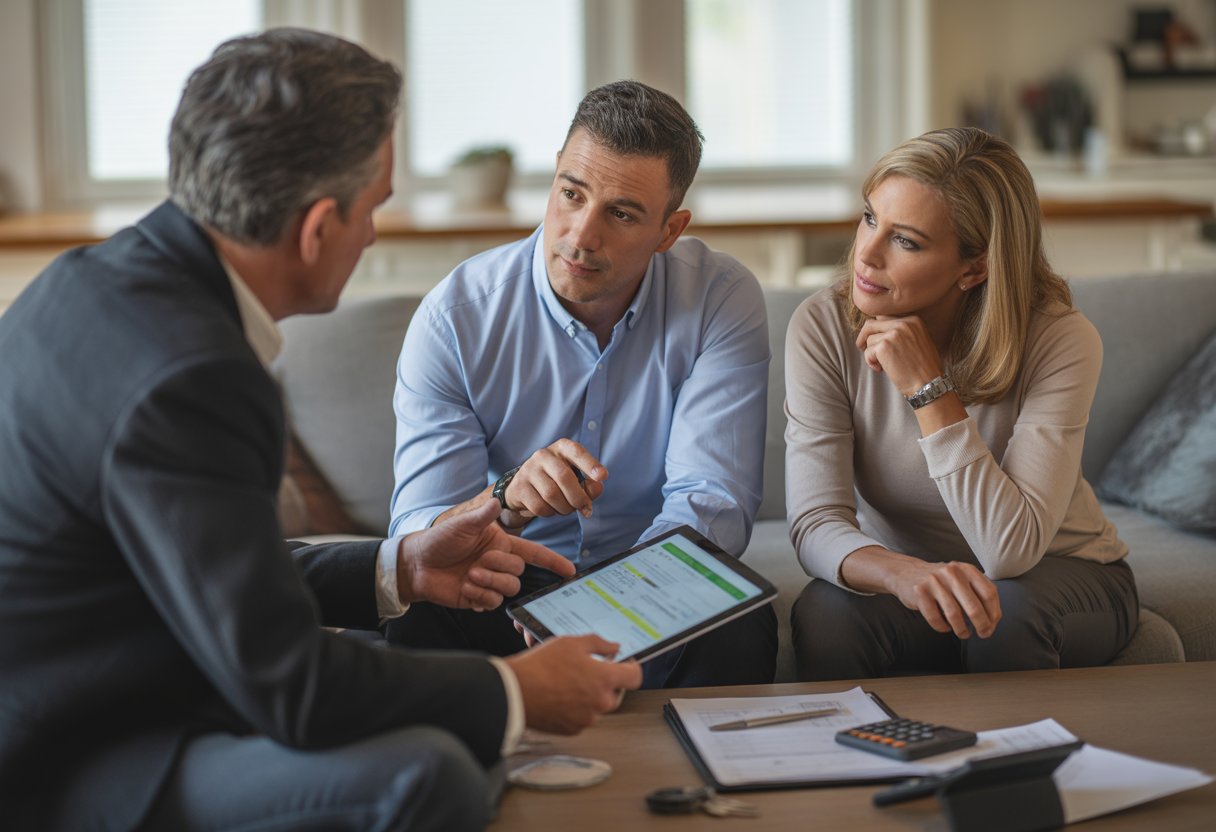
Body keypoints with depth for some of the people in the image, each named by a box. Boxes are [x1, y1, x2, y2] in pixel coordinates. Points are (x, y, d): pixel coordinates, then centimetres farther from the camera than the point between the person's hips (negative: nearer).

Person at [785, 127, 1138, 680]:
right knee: (824, 615, -31)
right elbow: (815, 523, -24)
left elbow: (1010, 550, -30)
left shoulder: (1060, 342, -22)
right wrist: (905, 573, -46)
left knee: (1006, 611, -34)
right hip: (900, 577, 1)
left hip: (1061, 578, 0)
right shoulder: (824, 329, -16)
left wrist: (930, 388, -33)